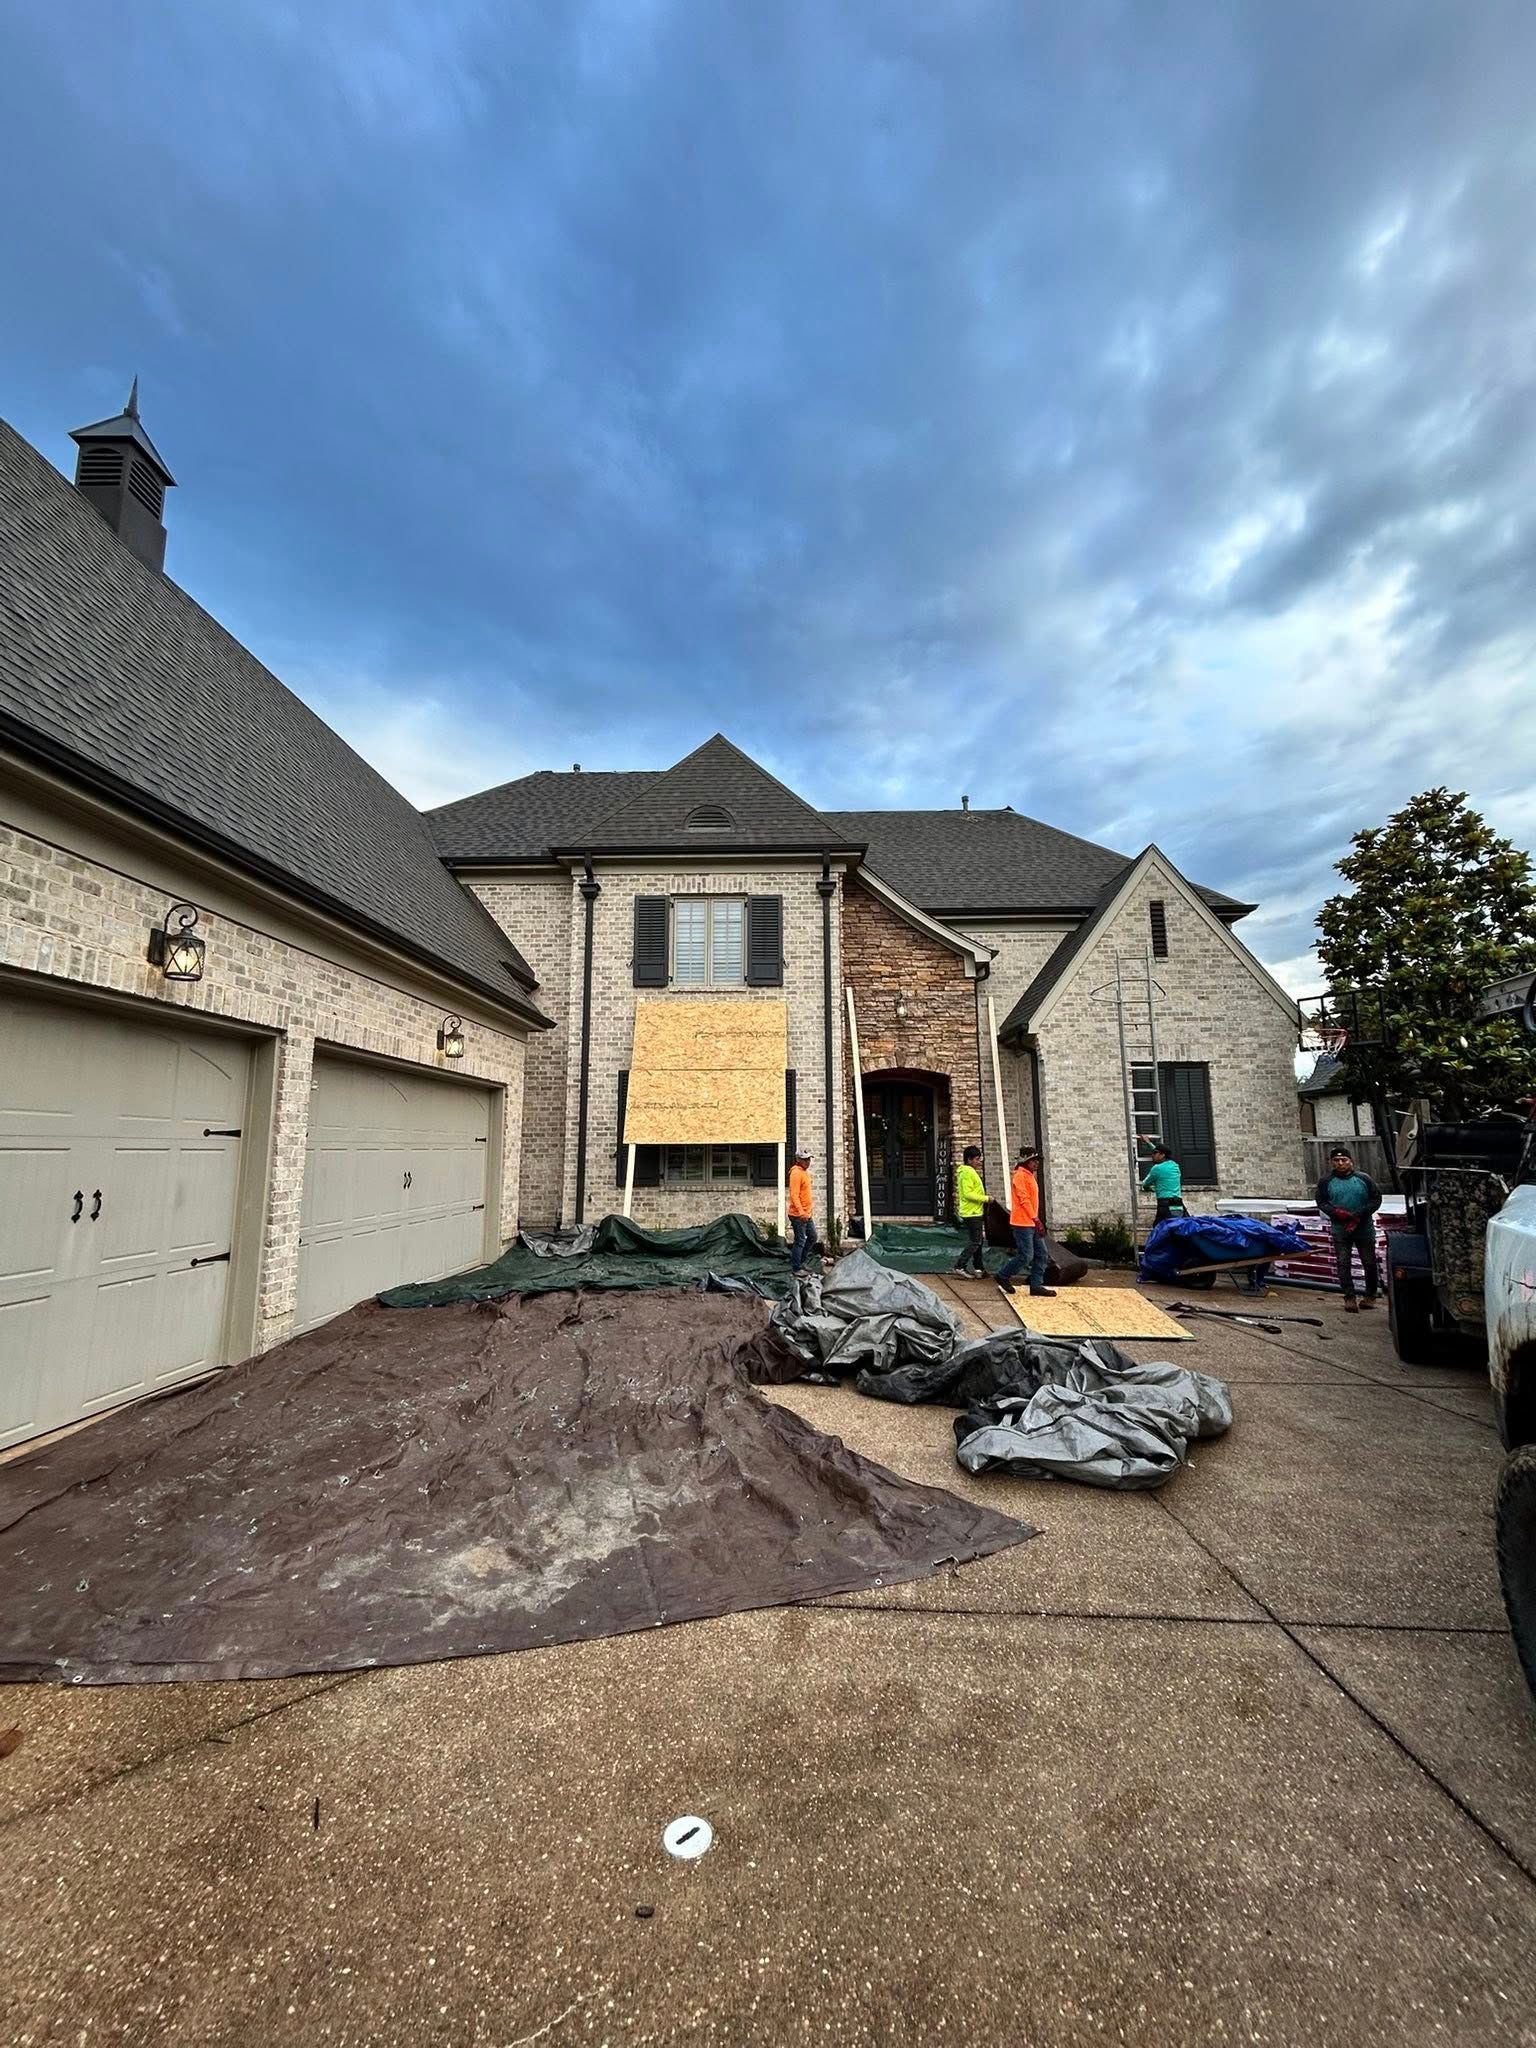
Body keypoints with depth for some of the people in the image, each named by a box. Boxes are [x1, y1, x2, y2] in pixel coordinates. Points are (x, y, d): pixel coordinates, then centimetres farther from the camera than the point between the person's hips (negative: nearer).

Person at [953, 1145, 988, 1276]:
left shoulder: (970, 1171, 17)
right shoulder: (967, 1172, -16)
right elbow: (968, 1194, -23)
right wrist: (985, 1198, -17)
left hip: (975, 1212, 10)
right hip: (972, 1213, -10)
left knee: (978, 1241, 14)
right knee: (975, 1242, -6)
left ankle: (979, 1268, 20)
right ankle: (959, 1266, -2)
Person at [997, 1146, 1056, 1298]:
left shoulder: (1030, 1176, 17)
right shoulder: (1020, 1176, -13)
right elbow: (1024, 1200, -19)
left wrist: (1037, 1220, 17)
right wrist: (1037, 1220, -19)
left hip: (1032, 1223, 10)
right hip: (1023, 1223, -10)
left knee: (1041, 1254, 7)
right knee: (1026, 1256, -7)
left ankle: (1036, 1285, 13)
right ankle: (1004, 1276, 9)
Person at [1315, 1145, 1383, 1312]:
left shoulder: (1364, 1178, -2)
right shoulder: (1326, 1181, 0)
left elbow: (1376, 1199, -2)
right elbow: (1321, 1202, 2)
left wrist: (1359, 1216, -12)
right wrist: (1336, 1213, -16)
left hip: (1365, 1229, 0)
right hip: (1340, 1231, 0)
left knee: (1369, 1263, 9)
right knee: (1343, 1263, -4)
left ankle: (1371, 1296, 26)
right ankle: (1349, 1297, 0)